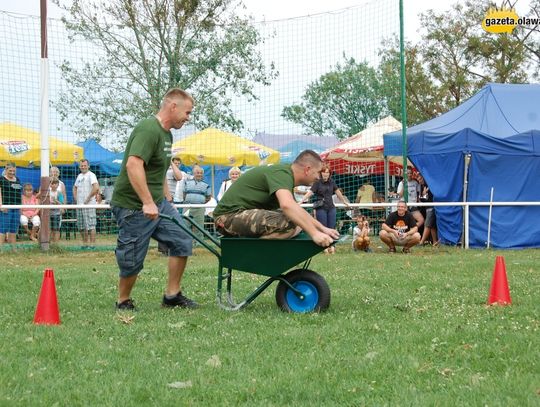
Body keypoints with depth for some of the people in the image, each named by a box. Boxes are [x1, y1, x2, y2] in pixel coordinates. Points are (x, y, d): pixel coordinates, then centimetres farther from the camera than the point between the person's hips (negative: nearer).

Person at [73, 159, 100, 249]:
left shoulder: (91, 175, -7)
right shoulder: (79, 176, 18)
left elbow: (96, 188, -22)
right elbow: (75, 187, 32)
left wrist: (88, 198, -17)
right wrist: (75, 198, 16)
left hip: (89, 205, -8)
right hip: (79, 204, 8)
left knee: (90, 225, -9)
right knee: (81, 226, 11)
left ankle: (92, 244, -8)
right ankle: (85, 243, 18)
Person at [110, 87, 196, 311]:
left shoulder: (166, 134, 14)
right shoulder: (148, 129, -19)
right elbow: (133, 164, -32)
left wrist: (167, 201, 24)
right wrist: (147, 203, -34)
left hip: (157, 203, 9)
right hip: (133, 206, -9)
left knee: (182, 241, 2)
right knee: (133, 261, -1)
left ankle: (172, 296, 12)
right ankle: (123, 302, 19)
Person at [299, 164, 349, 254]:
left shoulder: (331, 182, 7)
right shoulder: (317, 182, -6)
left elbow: (337, 192, 20)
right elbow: (310, 192, -15)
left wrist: (344, 201, 31)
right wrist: (301, 201, -27)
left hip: (331, 207, 4)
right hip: (321, 208, -4)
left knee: (331, 227, 3)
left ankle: (331, 246, 7)